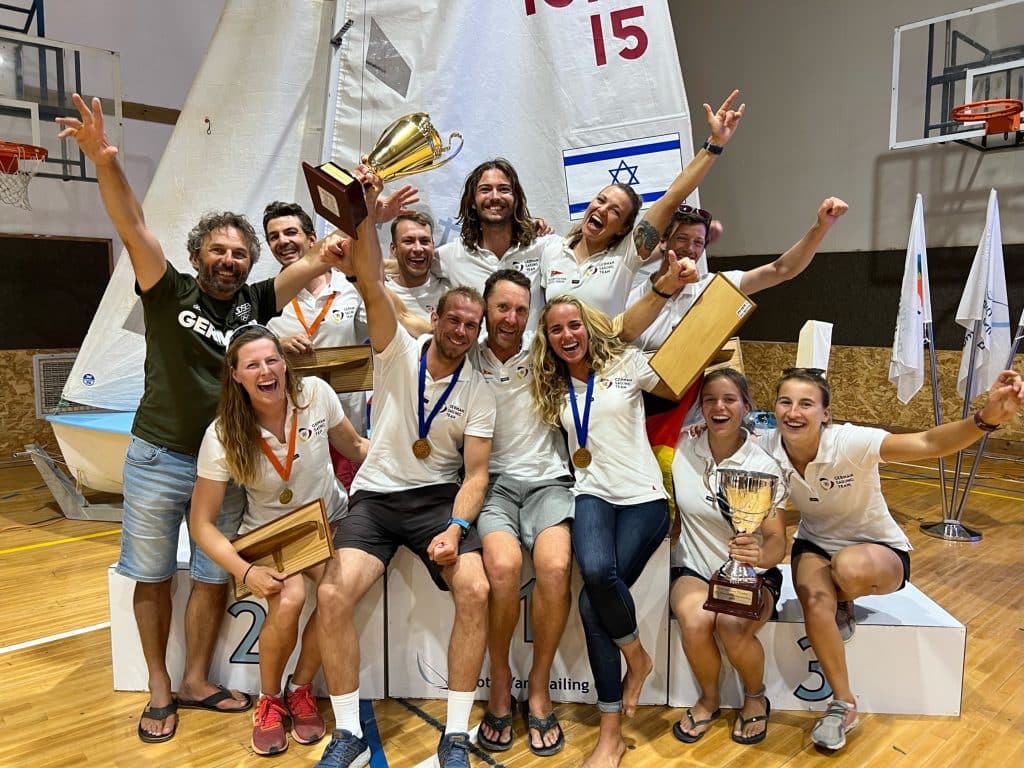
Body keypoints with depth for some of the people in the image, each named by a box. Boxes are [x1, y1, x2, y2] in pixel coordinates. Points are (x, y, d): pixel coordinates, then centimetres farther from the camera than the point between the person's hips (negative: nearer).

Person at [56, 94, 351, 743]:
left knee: (215, 577, 11)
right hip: (159, 458, -2)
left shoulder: (255, 302, 1)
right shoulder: (170, 292, -4)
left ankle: (196, 682, 31)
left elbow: (316, 262, -8)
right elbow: (133, 227, -17)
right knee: (153, 576, 11)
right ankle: (160, 689, 30)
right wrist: (105, 163, -33)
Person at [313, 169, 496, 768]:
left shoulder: (479, 393, 1)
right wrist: (368, 210, -25)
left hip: (439, 499, 0)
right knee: (334, 595, -21)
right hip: (376, 497, 0)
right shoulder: (399, 351, 0)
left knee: (475, 591, -24)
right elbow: (371, 283, -14)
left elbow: (476, 472, -3)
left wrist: (457, 527, -20)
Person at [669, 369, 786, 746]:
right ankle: (708, 700, 4)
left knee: (733, 627, -31)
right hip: (694, 569, 1)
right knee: (695, 622, -30)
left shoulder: (764, 466, -13)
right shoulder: (683, 449, -8)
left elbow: (777, 541, -18)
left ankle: (755, 699, 5)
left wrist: (761, 554, -40)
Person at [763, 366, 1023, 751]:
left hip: (877, 550, -3)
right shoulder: (770, 446, -17)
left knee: (850, 567, -39)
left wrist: (986, 417, -61)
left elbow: (927, 444, -42)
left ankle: (843, 604, 0)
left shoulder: (849, 442, -30)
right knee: (815, 601, -30)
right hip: (815, 544, 3)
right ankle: (844, 704, -6)